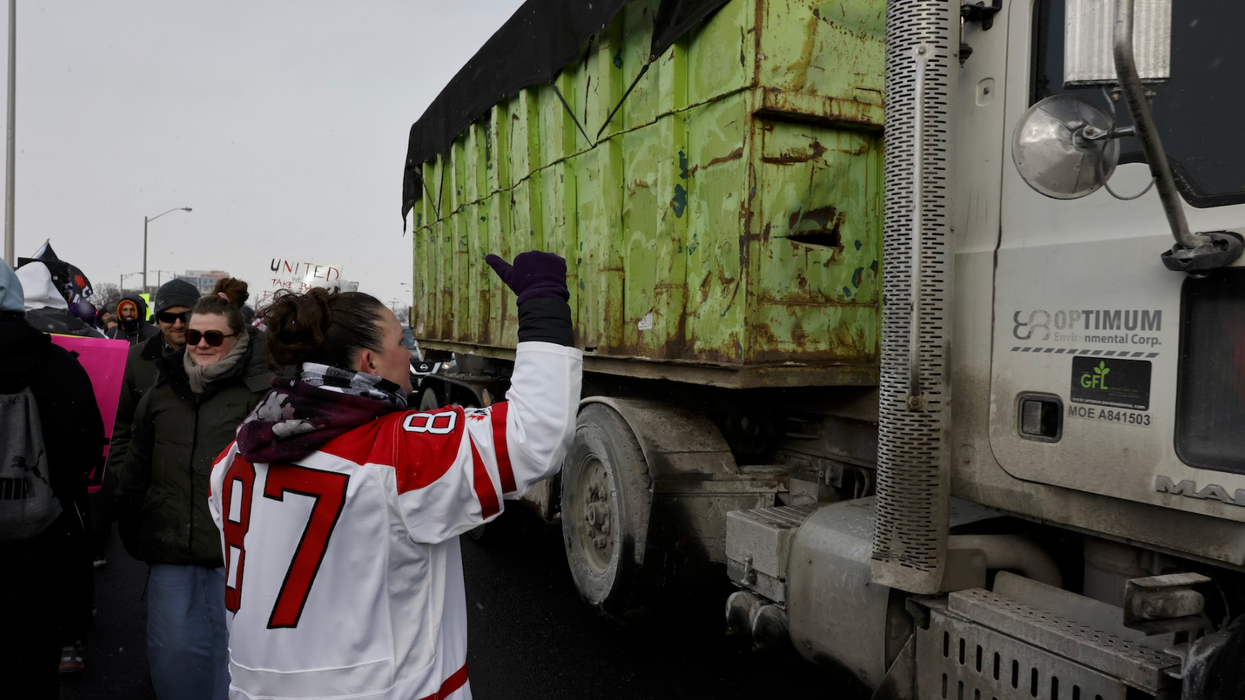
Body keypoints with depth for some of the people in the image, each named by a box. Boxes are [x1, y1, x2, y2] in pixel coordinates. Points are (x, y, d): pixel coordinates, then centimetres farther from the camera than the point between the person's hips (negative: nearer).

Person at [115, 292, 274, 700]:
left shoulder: (261, 391, -7)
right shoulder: (162, 393, 12)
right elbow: (135, 471, 19)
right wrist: (130, 533, 18)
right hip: (170, 548, 5)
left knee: (234, 650, 9)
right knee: (173, 650, 14)